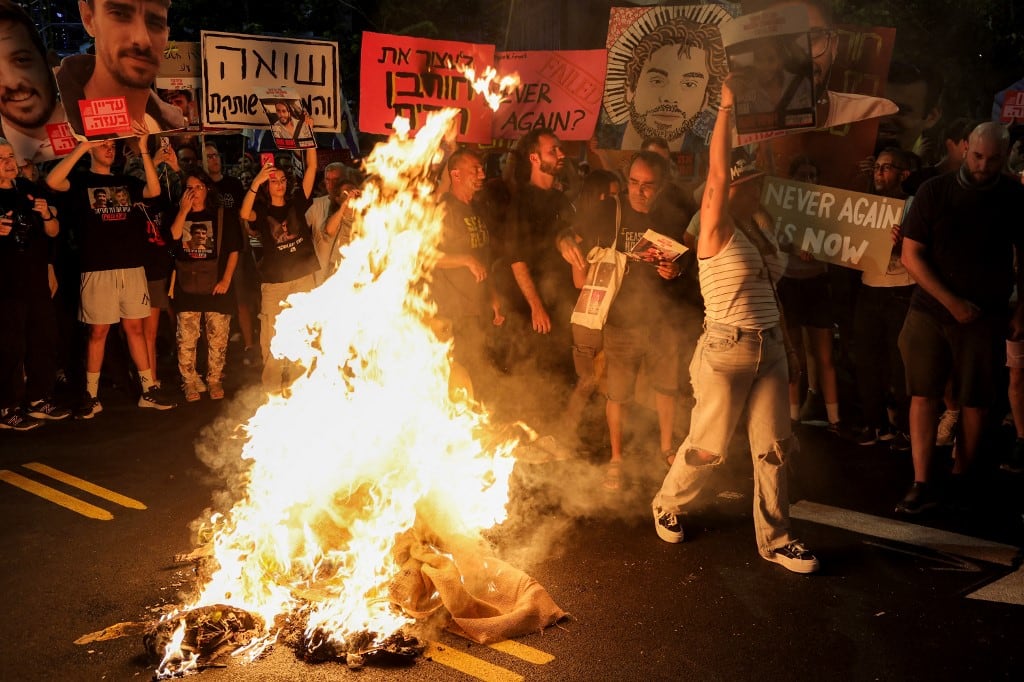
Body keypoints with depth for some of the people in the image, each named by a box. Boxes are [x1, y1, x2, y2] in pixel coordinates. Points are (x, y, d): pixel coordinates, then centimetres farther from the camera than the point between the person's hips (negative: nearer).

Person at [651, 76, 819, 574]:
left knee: (773, 448, 6)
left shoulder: (759, 233, 13)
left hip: (769, 349, 7)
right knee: (708, 447, 5)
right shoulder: (716, 229, -9)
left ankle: (774, 538, 17)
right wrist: (726, 107, -20)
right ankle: (667, 505, 31)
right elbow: (717, 172, -21)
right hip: (725, 350, -7)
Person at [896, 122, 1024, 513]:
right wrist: (952, 302, -10)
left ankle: (960, 477, 20)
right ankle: (922, 485, 3)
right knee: (924, 395, -1)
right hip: (930, 311, 0)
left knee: (975, 401, 4)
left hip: (984, 317, 0)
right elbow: (911, 254, -3)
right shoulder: (934, 191, -1)